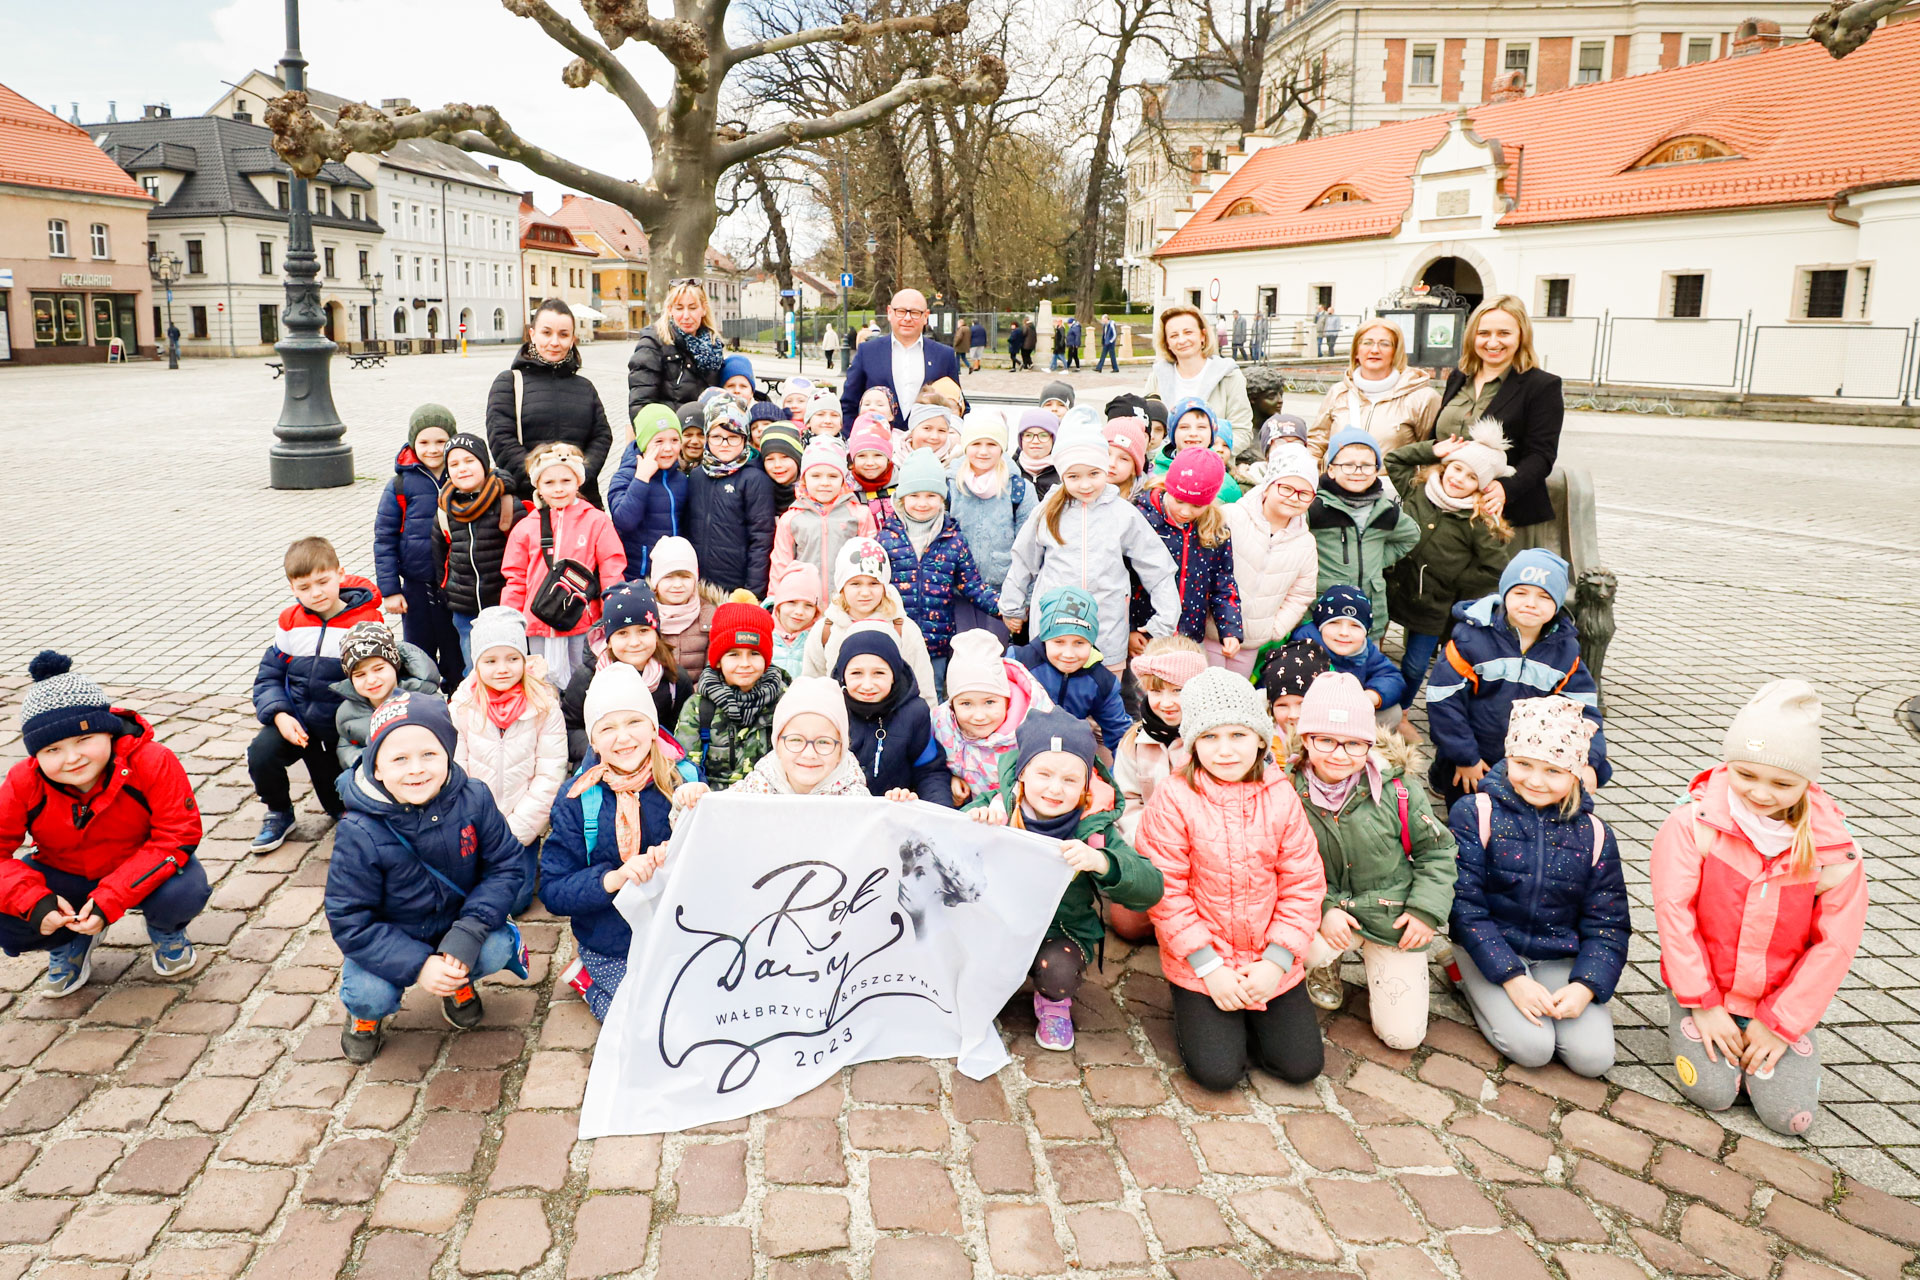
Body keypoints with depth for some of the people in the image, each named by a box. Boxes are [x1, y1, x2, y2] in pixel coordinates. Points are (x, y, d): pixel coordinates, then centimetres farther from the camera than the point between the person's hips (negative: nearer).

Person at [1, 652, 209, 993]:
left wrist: (109, 901, -35)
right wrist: (34, 901, -34)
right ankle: (68, 944, 12)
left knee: (185, 892, -35)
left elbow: (178, 836, -27)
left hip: (141, 873, -3)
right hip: (63, 879, 3)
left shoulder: (152, 763, -27)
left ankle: (165, 932, 6)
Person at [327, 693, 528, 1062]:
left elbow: (508, 866, -13)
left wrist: (468, 934, -27)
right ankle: (364, 1013, 16)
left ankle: (459, 984, 13)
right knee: (371, 995, -26)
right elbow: (349, 921, -21)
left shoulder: (473, 799, -19)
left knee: (496, 951, -26)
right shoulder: (360, 833, -25)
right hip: (388, 939, -1)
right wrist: (418, 965, -30)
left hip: (458, 923, 1)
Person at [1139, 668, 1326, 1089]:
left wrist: (1276, 961, -11)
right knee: (1218, 1071, -10)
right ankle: (1197, 1014, 22)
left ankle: (1245, 1016, 27)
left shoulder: (1281, 796, -5)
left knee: (1302, 1065, 0)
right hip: (1199, 961, -3)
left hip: (1270, 961, 3)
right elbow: (1165, 891, -13)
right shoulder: (1174, 798, -14)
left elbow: (1304, 885, -3)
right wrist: (1209, 967, -15)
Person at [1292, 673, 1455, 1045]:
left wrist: (1427, 909, -10)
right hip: (1323, 910, 0)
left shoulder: (1397, 786, -14)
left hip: (1392, 917, 0)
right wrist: (1322, 908, -22)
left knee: (1403, 1035, -2)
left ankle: (1374, 960, 29)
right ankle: (1326, 965, 4)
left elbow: (1435, 849, -1)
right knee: (1312, 948, -37)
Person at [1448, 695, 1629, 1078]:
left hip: (1560, 958, 3)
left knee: (1593, 1055, -14)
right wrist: (1511, 977, -20)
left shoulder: (1592, 833, -2)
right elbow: (1465, 905, -14)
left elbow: (1608, 924, 0)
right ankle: (1469, 980, 7)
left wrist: (1586, 986, -17)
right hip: (1490, 947, -3)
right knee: (1531, 1046, -20)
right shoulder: (1475, 814, -12)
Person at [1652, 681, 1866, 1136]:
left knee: (1789, 1115, -7)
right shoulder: (1691, 824, -16)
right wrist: (1703, 1004, -12)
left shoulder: (1834, 847, -11)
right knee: (1711, 1093, -13)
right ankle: (1687, 1021, 16)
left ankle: (1766, 1038, 21)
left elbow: (1835, 944, -7)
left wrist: (1780, 1024, -8)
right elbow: (1674, 911, -14)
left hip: (1782, 1000, 2)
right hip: (1705, 991, -1)